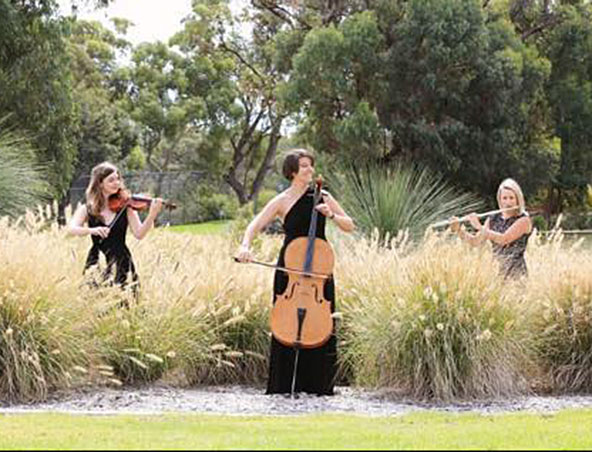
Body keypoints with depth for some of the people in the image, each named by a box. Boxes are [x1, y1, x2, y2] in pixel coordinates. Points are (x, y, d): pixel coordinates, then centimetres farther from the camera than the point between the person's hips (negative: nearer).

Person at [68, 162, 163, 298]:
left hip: (120, 261, 0)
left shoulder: (125, 206, 3)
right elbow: (72, 229, -10)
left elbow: (139, 234, -7)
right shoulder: (87, 209, 5)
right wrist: (91, 230, -29)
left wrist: (152, 215, -23)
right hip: (96, 262, 1)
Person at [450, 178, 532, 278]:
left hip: (514, 271, -5)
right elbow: (476, 240, 7)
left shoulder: (523, 220, -5)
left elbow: (504, 239, -17)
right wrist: (459, 230, -8)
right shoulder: (493, 219, 13)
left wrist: (479, 227, -17)